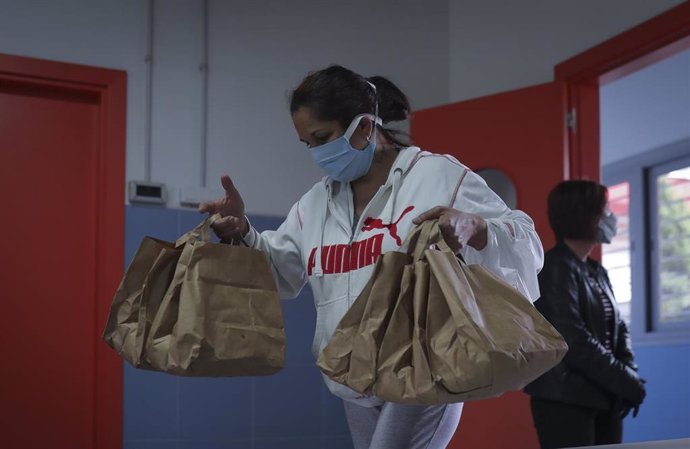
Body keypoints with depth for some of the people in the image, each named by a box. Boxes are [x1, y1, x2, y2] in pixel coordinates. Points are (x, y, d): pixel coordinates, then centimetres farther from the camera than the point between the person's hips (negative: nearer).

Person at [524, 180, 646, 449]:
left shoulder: (597, 271, 15)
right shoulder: (556, 268, -12)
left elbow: (617, 328, 13)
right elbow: (573, 341, -20)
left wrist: (629, 374, -5)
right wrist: (627, 382, -15)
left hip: (604, 399, 8)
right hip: (565, 402, -8)